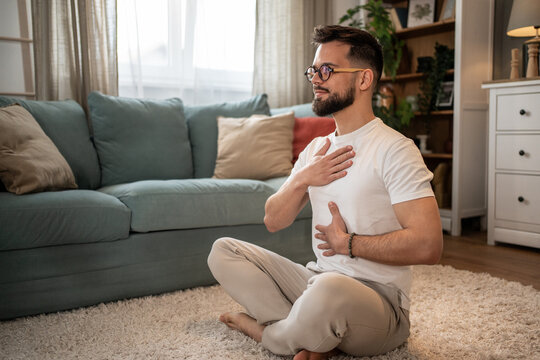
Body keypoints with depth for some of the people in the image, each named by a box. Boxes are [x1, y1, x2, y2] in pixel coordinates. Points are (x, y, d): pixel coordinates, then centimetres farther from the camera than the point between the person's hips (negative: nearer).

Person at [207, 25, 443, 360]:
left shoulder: (394, 149, -13)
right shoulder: (316, 148, 12)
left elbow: (428, 245, -23)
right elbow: (273, 221, 10)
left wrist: (347, 243, -13)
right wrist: (301, 180, -9)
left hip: (379, 301, -7)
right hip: (318, 280, 8)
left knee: (330, 288, -41)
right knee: (223, 250, 1)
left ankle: (266, 331, -7)